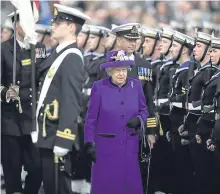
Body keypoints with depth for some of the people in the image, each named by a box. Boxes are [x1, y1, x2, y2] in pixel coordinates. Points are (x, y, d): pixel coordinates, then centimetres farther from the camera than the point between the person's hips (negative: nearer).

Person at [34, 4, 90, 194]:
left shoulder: (72, 58, -15)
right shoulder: (58, 54, 14)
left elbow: (72, 102, -21)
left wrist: (62, 141, -23)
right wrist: (38, 130, 17)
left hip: (58, 136, -9)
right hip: (47, 135, 9)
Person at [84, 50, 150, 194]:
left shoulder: (135, 85, 3)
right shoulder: (99, 87, -5)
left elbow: (144, 110, 12)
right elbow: (91, 118, -2)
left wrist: (139, 119, -10)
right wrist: (89, 143, -5)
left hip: (130, 146, 2)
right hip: (106, 145, -2)